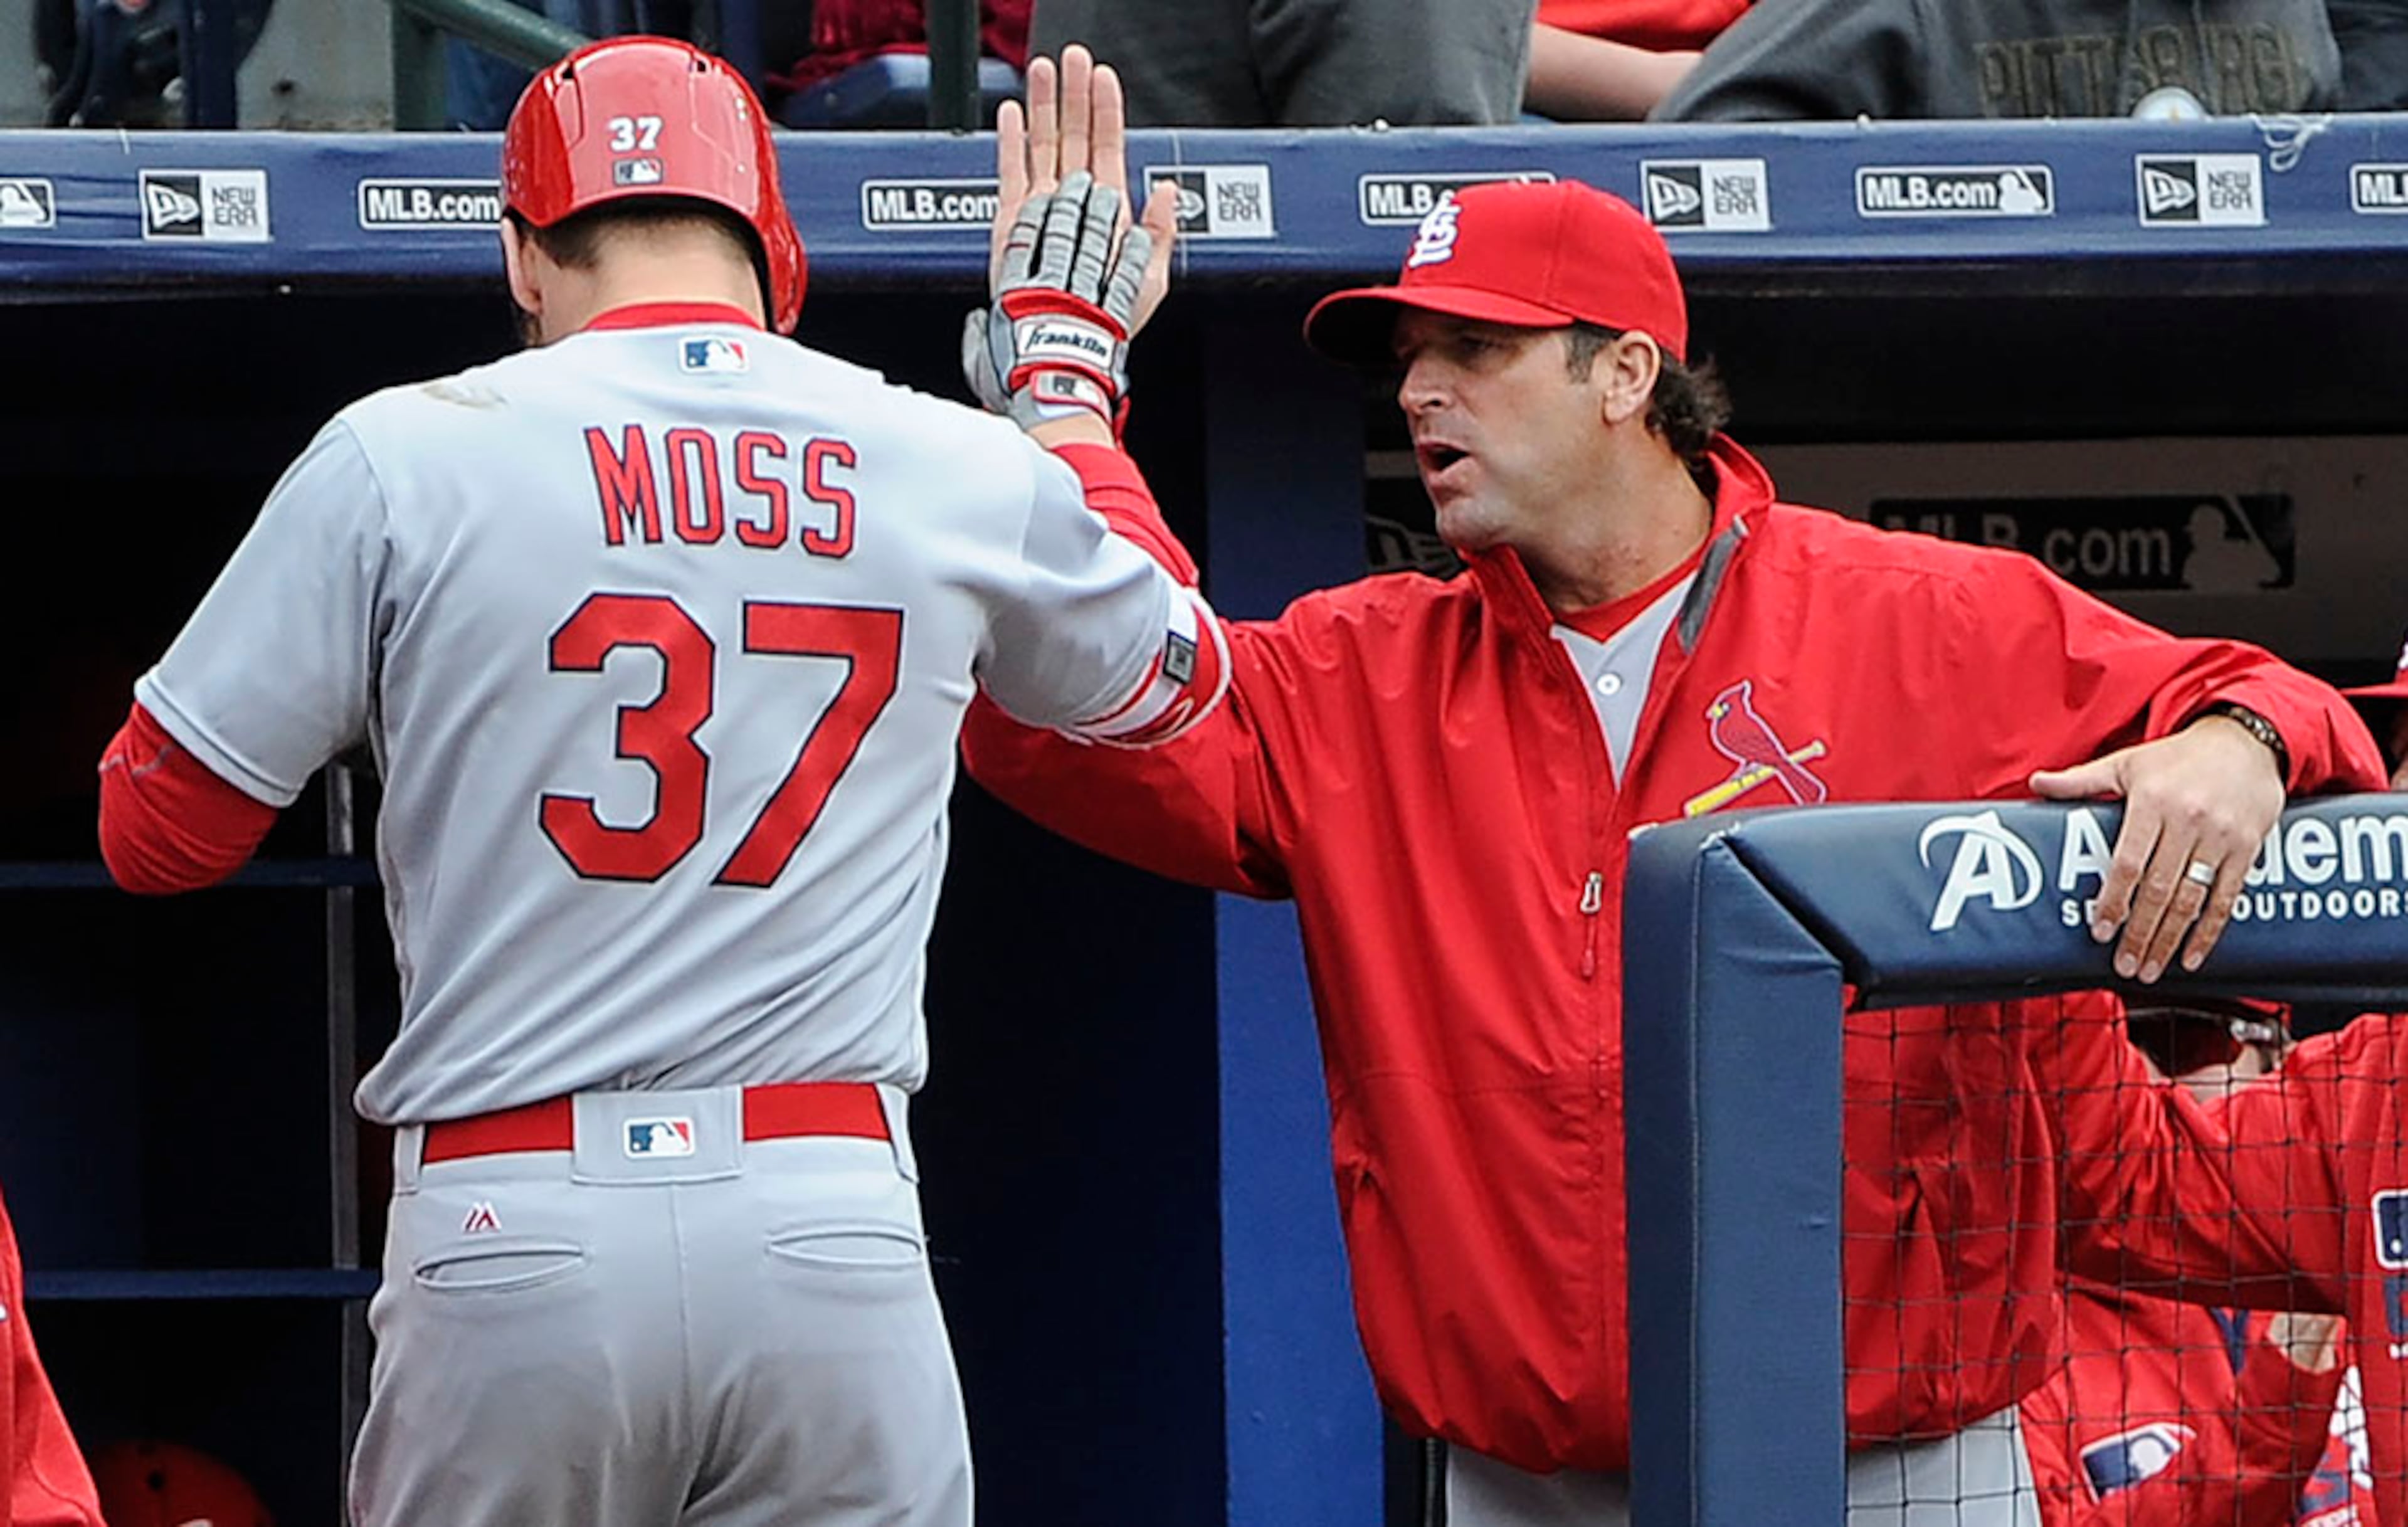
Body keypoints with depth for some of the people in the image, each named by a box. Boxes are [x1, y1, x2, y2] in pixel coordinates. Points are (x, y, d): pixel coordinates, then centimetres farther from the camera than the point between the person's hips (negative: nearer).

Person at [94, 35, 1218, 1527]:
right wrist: (1063, 366, 44)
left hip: (511, 1241, -2)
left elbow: (156, 829, 7)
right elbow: (1174, 676, 30)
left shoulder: (408, 455, 0)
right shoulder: (967, 469, 8)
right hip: (836, 1233, 2)